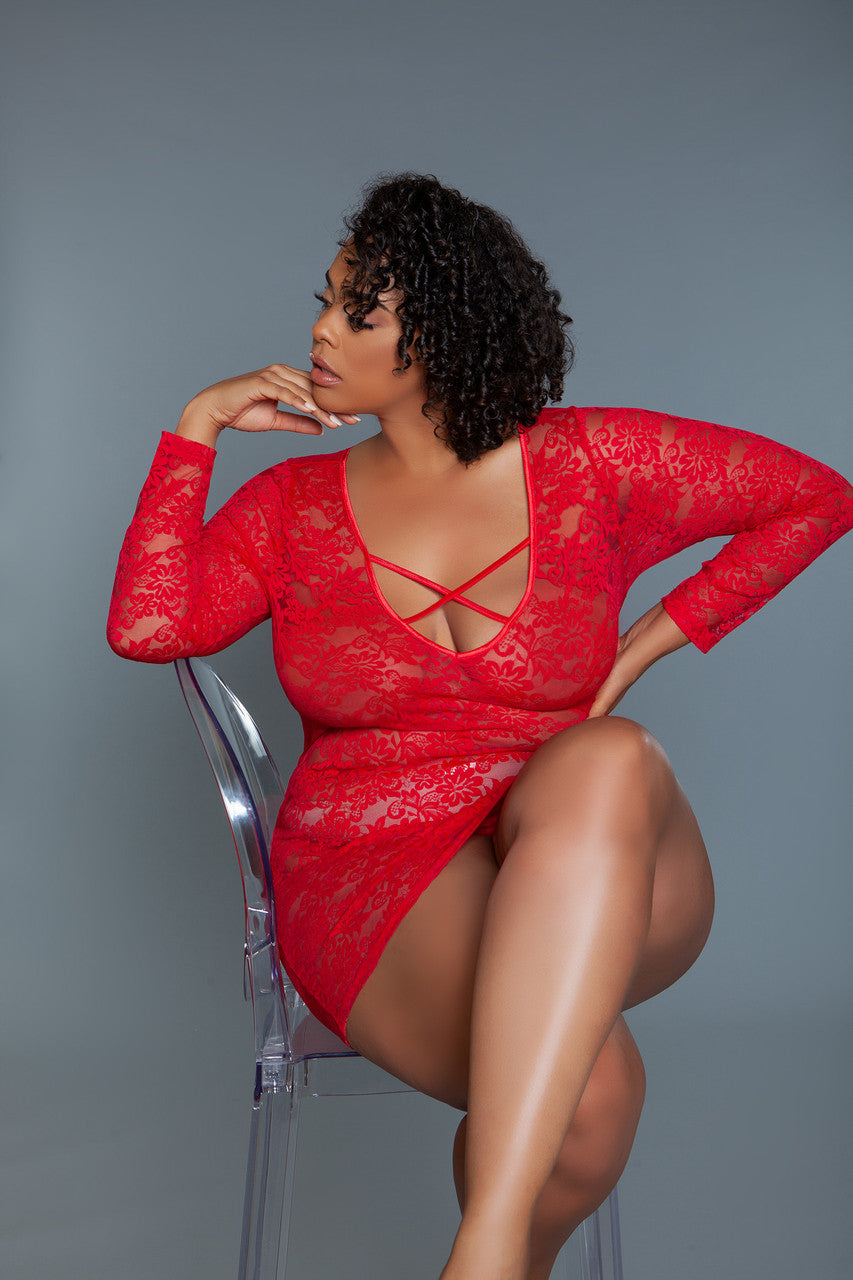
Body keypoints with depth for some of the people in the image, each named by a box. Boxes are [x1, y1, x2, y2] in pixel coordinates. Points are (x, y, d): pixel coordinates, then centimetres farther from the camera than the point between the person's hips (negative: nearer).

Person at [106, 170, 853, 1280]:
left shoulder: (591, 464, 4)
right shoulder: (295, 505, 9)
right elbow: (144, 625, -6)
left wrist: (650, 641, 4)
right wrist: (198, 427, 0)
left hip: (604, 885, 1)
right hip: (376, 879, 0)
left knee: (609, 762, -39)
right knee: (589, 1089, -34)